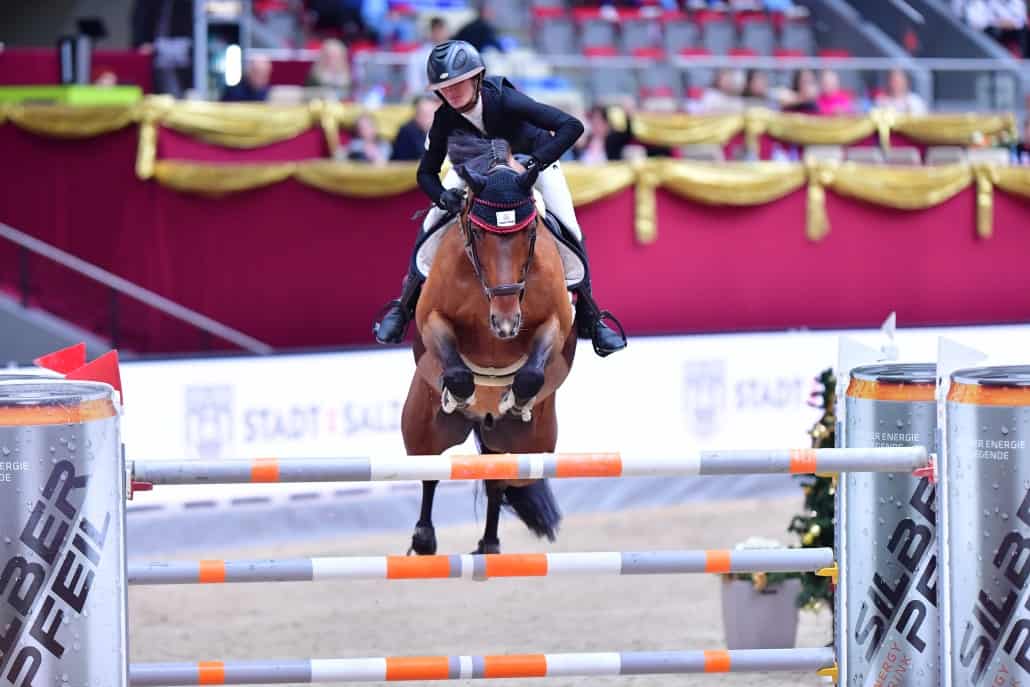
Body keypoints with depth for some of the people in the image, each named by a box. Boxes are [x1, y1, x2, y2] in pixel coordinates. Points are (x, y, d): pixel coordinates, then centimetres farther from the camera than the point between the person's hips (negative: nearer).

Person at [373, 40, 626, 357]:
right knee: (432, 225, -11)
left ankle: (589, 317, 3)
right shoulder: (445, 120, -29)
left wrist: (537, 162, -58)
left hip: (533, 157, -2)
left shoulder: (505, 101, -41)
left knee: (570, 232, -15)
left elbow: (571, 126, -47)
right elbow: (427, 172, -20)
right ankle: (405, 306, 9)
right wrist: (442, 197, -42)